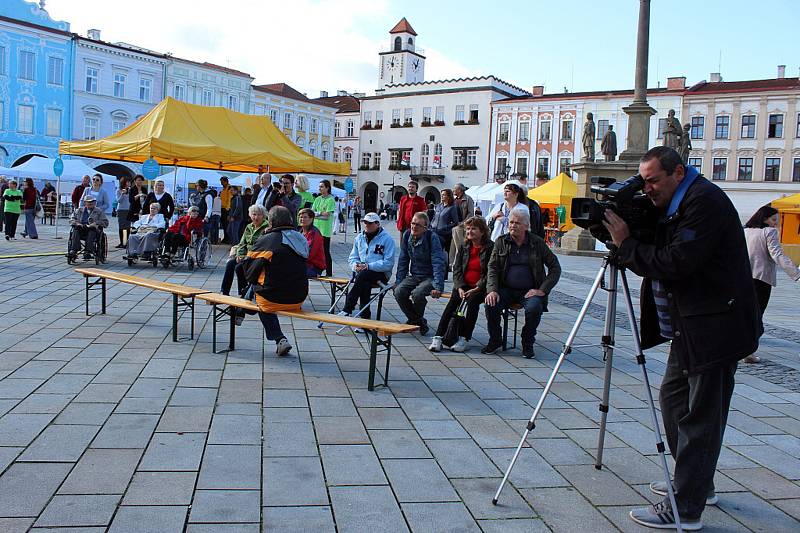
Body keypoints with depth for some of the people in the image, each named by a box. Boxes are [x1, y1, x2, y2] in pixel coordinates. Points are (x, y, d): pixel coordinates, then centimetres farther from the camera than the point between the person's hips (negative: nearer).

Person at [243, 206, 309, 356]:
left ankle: (280, 339, 10)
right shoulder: (301, 239, 5)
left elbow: (249, 272, -4)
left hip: (274, 299, -5)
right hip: (298, 299, 5)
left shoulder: (265, 240, -12)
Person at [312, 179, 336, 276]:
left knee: (326, 252, -4)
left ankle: (329, 274, 2)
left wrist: (317, 213, -4)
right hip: (316, 228, 6)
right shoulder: (317, 199, 15)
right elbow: (312, 213, 10)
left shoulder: (331, 200, -4)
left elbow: (327, 215, -12)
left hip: (325, 230, -6)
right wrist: (321, 213, -7)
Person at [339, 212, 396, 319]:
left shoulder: (387, 239, -3)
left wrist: (368, 266, -19)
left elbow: (388, 263, -11)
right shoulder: (359, 237, 16)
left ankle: (347, 309, -37)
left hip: (381, 274, -4)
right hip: (361, 272, 4)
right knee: (365, 284, -32)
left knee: (363, 275, -34)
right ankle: (365, 315, -29)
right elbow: (352, 258, 20)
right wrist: (355, 265, -6)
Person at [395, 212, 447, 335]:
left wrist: (438, 287, -30)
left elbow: (438, 263, -22)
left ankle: (419, 319, 2)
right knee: (398, 292, -20)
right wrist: (398, 282, 4)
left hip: (430, 277, -5)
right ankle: (415, 320, 3)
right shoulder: (407, 235, 1)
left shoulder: (432, 238, -17)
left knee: (417, 293, -32)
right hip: (414, 276, 5)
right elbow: (403, 261, 9)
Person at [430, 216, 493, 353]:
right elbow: (456, 268, 8)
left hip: (480, 287, -3)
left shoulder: (490, 247, -4)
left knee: (472, 300, -31)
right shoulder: (463, 247, 12)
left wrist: (477, 288, -17)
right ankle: (438, 337, -28)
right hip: (463, 285, 4)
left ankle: (464, 338, -27)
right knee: (453, 301, -22)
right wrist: (460, 287, -9)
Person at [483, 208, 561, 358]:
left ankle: (528, 343, -5)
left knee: (534, 308, -32)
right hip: (506, 289, 2)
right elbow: (492, 267, 2)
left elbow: (555, 268, 3)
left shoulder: (537, 243, 2)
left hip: (529, 290, -1)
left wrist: (543, 290, -8)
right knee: (491, 305, -27)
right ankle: (495, 341, -2)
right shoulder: (501, 242, 6)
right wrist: (492, 290, -15)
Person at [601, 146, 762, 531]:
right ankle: (696, 483, 34)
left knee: (700, 417, -5)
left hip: (714, 328, -11)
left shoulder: (705, 201, -17)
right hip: (690, 326, 11)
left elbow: (677, 263, -25)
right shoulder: (674, 207, 13)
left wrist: (627, 246, -17)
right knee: (673, 395, 19)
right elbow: (659, 257, 13)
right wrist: (627, 242, -2)